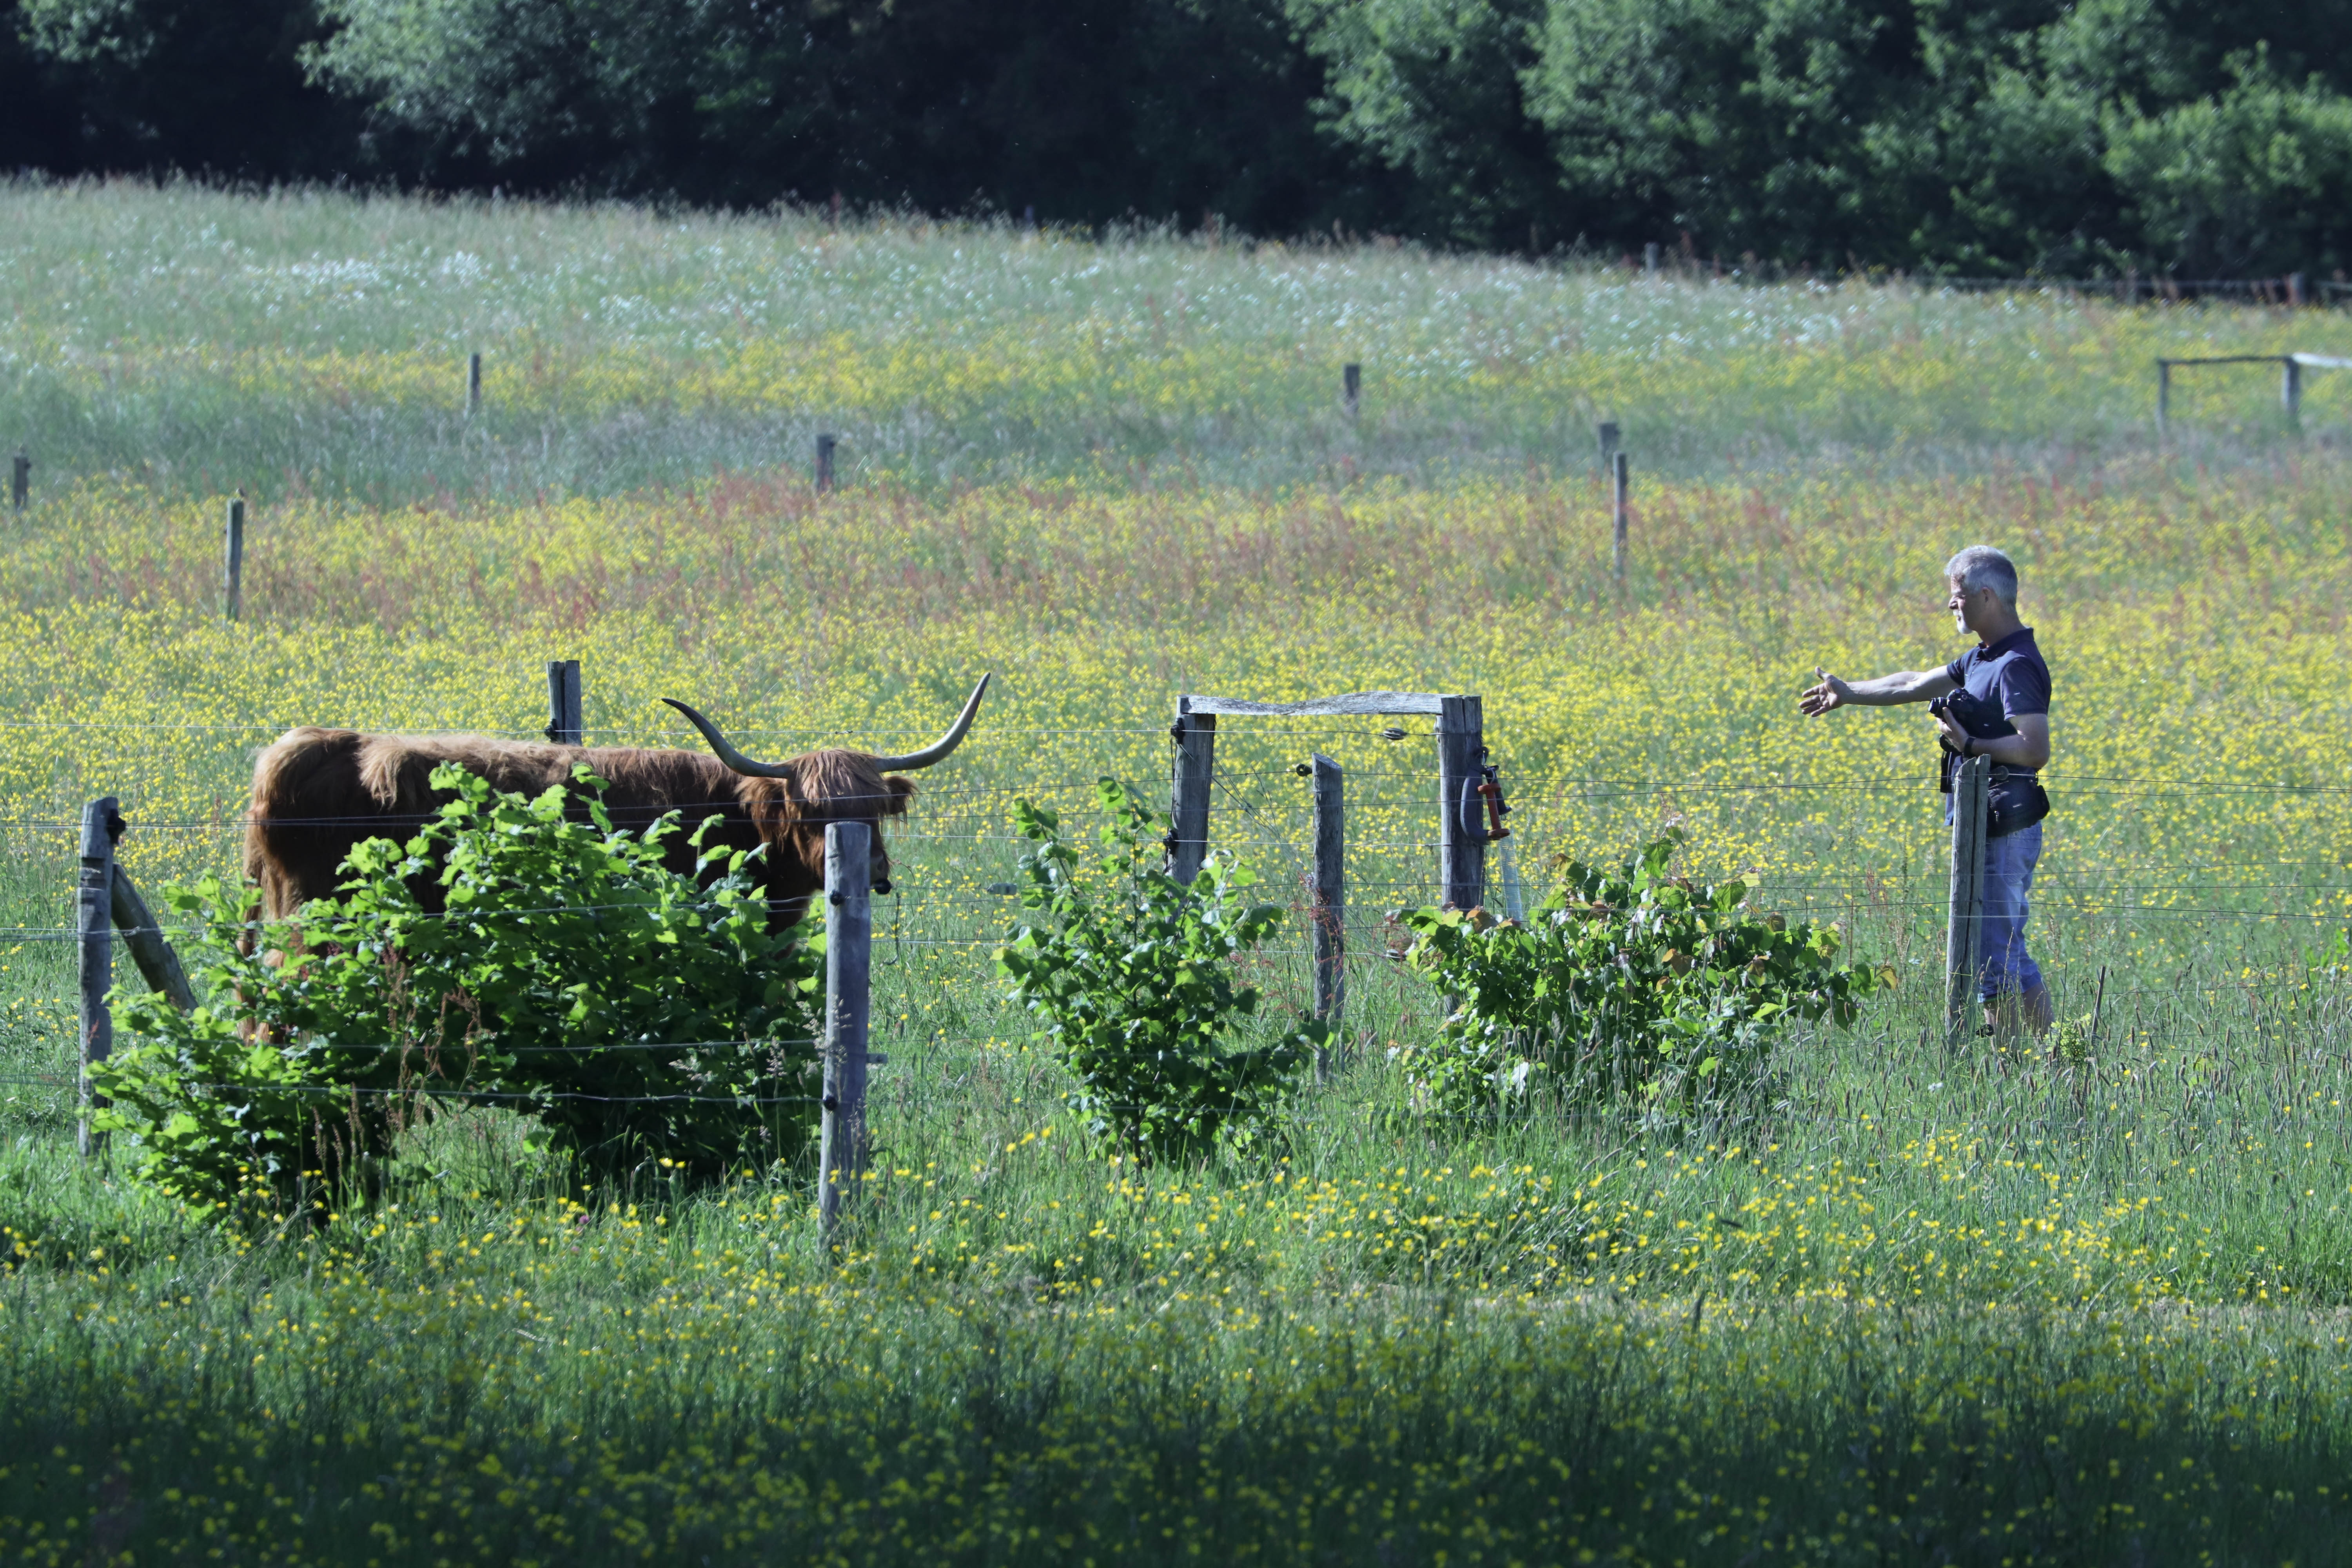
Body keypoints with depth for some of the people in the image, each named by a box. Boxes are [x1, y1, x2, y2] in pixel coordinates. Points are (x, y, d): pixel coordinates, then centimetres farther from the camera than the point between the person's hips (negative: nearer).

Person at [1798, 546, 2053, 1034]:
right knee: (2010, 955, 11)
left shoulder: (2016, 666, -17)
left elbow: (2035, 750, -25)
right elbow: (1916, 685, 28)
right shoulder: (1983, 659, 15)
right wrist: (1850, 694, 36)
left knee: (1992, 957, -8)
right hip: (1989, 827, 10)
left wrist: (1969, 743, -21)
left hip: (2003, 829, -10)